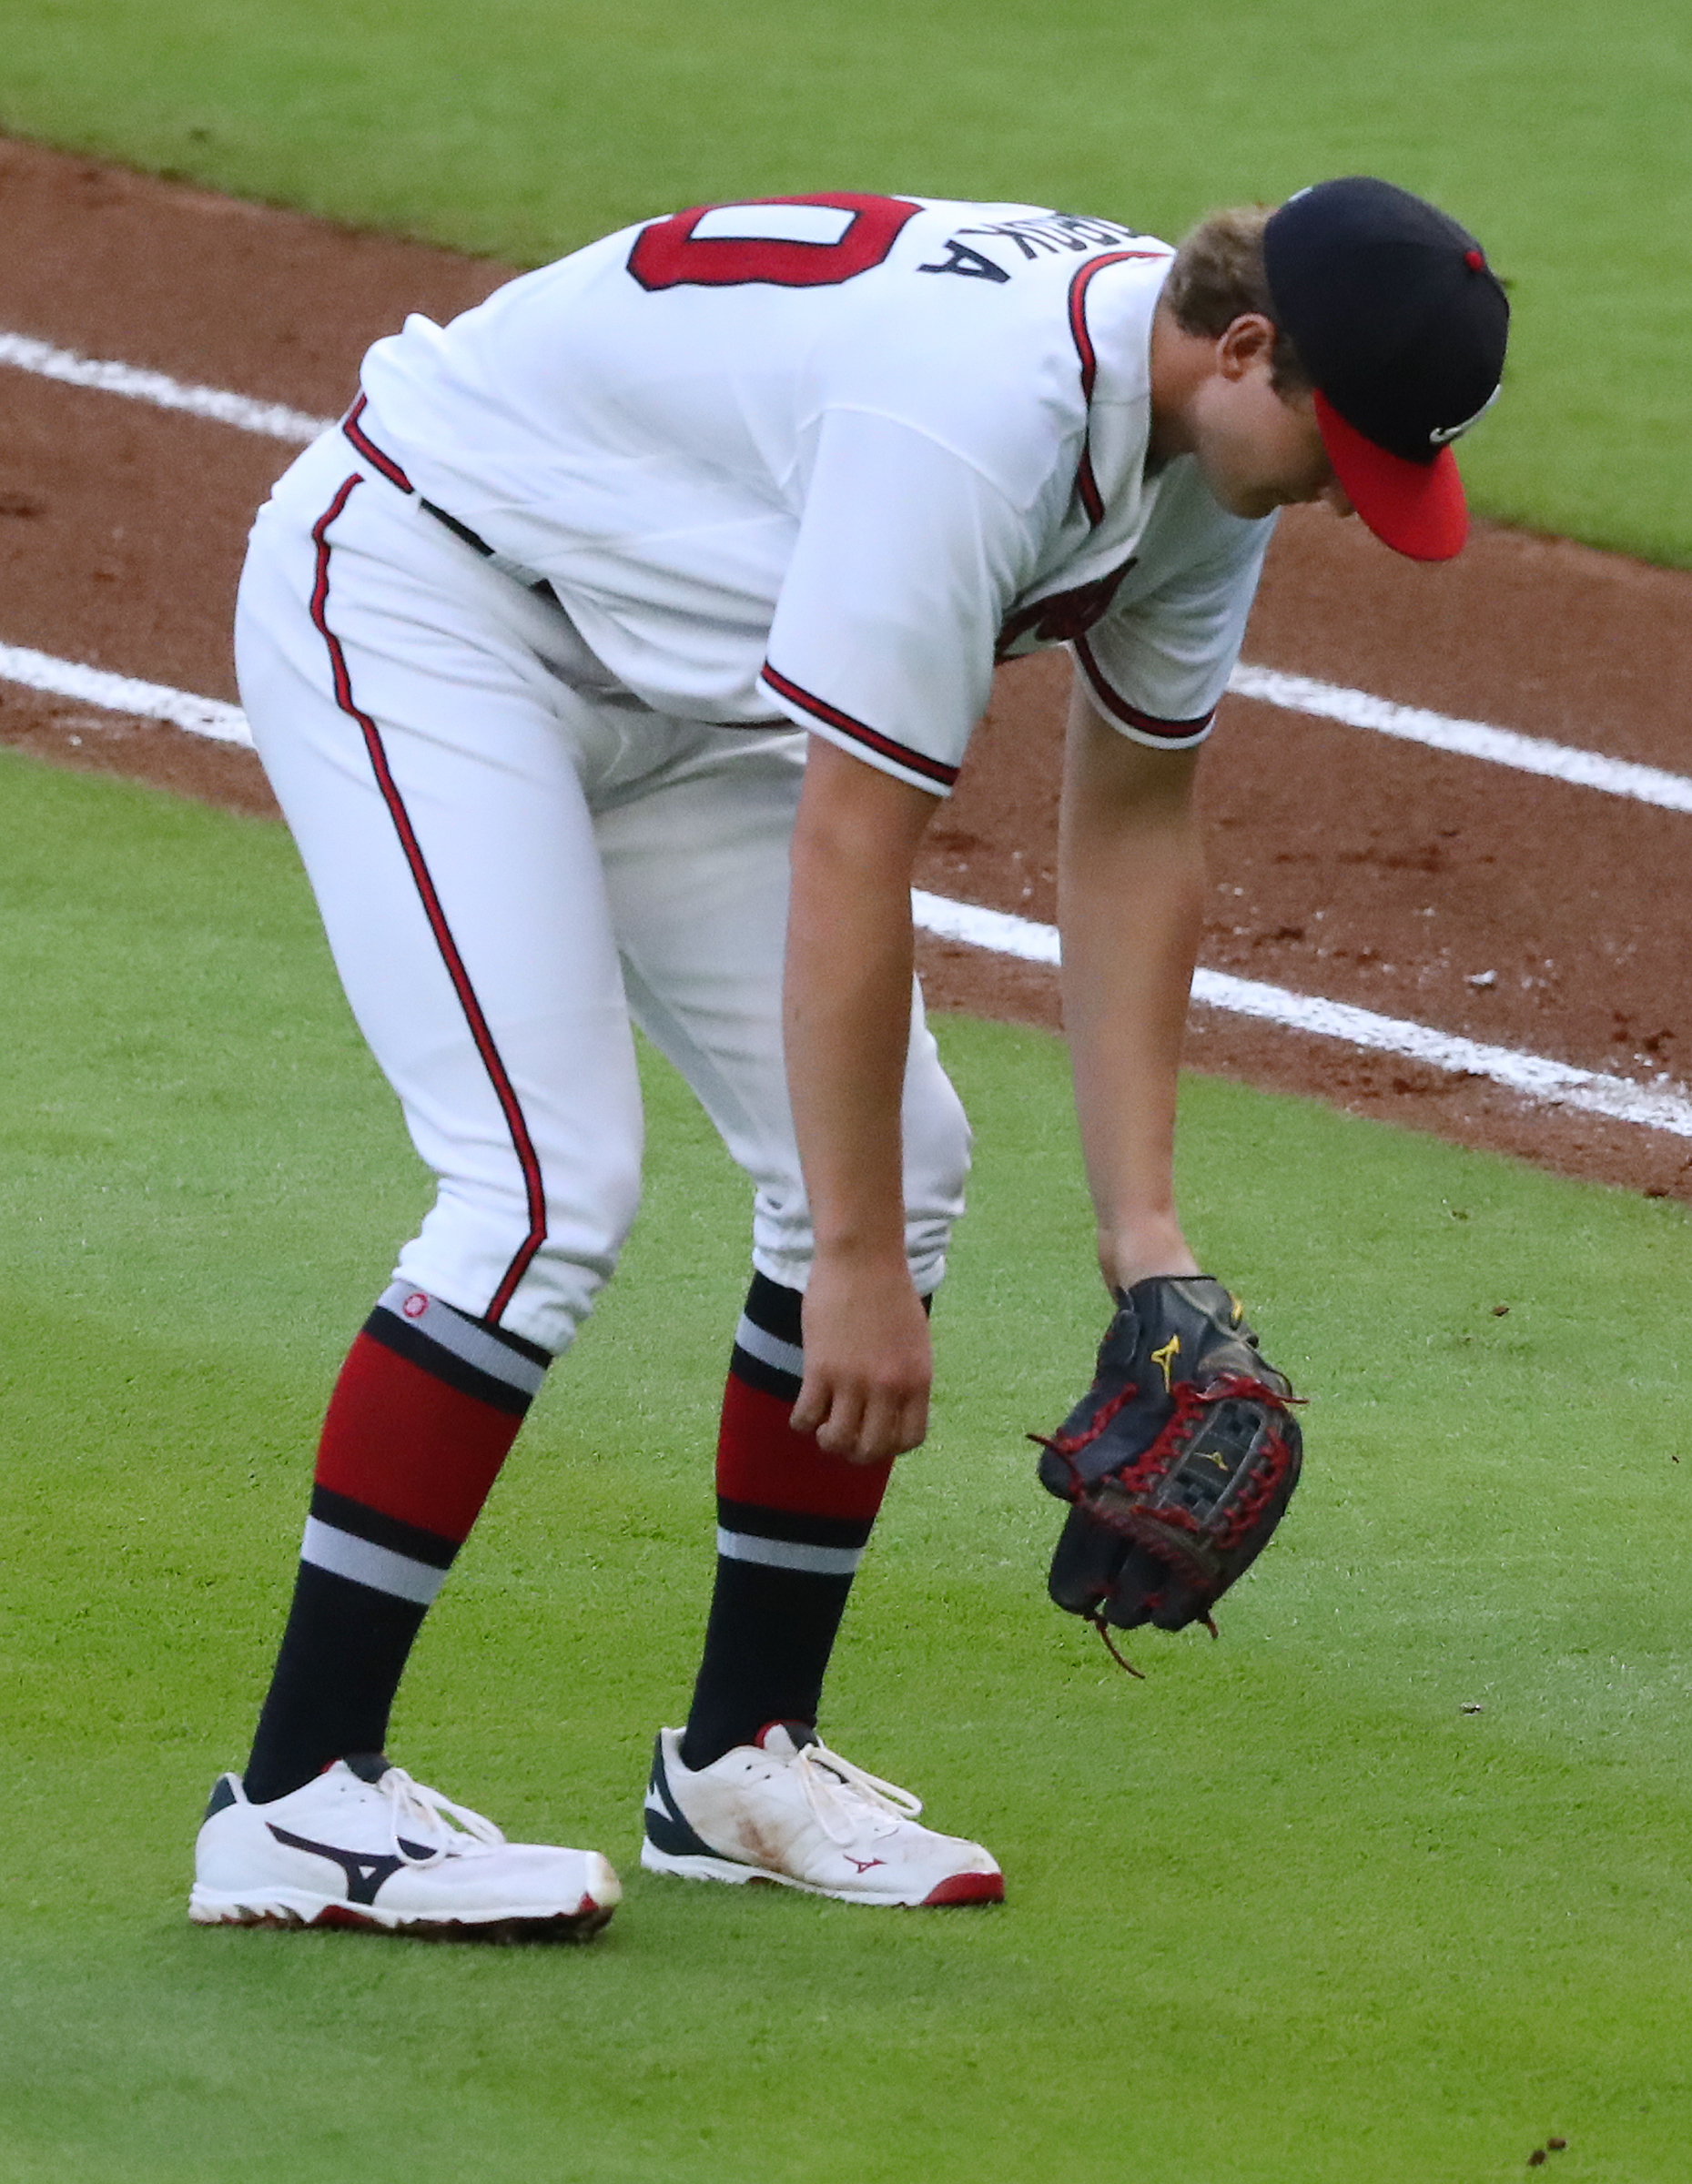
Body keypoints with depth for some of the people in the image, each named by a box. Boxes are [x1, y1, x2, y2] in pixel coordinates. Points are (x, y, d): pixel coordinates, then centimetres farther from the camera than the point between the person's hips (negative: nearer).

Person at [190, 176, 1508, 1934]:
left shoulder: (1210, 426, -6)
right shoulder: (976, 408, -35)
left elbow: (1131, 827, 4)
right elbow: (851, 856, -32)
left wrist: (1141, 1221, 0)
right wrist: (854, 1264, -27)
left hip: (671, 686, 10)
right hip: (411, 589, -10)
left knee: (898, 1164, 3)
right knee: (552, 1184, -22)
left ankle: (743, 1758, 15)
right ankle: (297, 1800, -17)